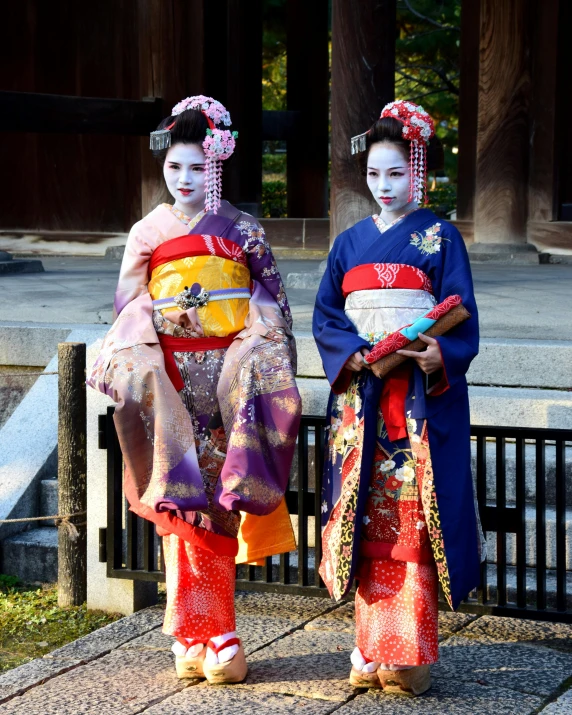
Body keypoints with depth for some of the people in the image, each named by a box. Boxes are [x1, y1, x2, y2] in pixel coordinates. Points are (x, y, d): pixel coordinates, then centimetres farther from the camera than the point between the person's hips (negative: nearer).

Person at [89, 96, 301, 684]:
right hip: (172, 379, 1)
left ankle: (202, 633, 2)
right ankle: (199, 636, 5)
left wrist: (276, 373, -1)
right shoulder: (147, 232, 10)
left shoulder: (243, 230, 6)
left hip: (231, 376, -1)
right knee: (184, 503, -2)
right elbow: (127, 307, 11)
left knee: (216, 502, -4)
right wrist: (131, 365, -3)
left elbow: (273, 306, 6)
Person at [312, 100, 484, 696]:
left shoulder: (440, 238, 3)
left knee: (413, 519, -7)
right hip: (360, 397, 4)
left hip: (422, 395, -3)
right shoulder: (350, 243, 14)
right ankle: (371, 650, 7)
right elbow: (324, 315, 9)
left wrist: (441, 356, -23)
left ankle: (408, 654, -3)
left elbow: (461, 317, -3)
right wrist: (355, 351, -11)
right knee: (368, 519, 1)